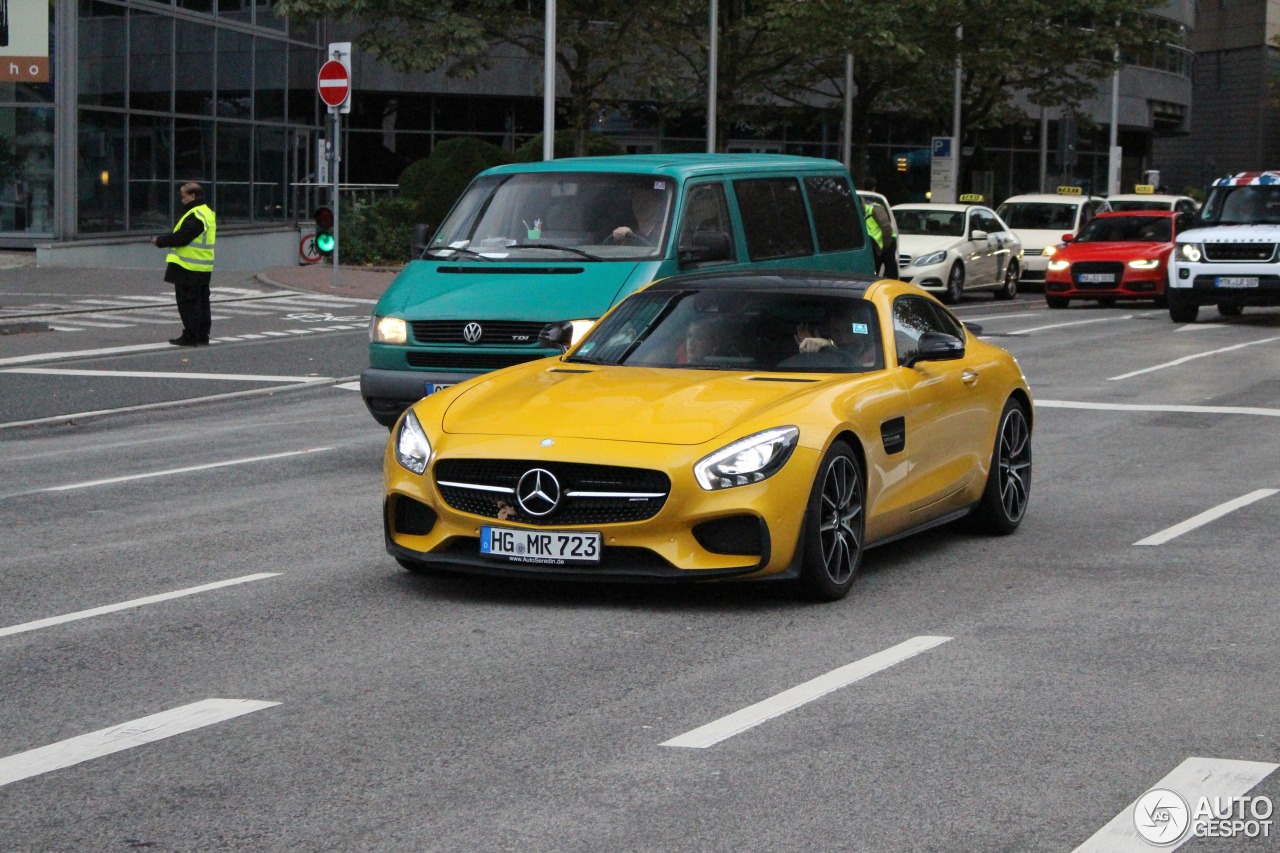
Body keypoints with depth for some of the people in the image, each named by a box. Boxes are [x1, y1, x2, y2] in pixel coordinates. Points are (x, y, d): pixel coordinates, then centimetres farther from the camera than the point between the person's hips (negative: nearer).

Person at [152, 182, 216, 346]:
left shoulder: (195, 216, -17)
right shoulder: (207, 212, 16)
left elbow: (181, 237, -21)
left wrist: (160, 241, -8)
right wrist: (163, 240, 13)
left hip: (188, 268, -10)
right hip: (203, 269, 10)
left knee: (187, 303, -5)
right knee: (201, 301, 13)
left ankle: (190, 337, -4)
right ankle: (202, 336, 18)